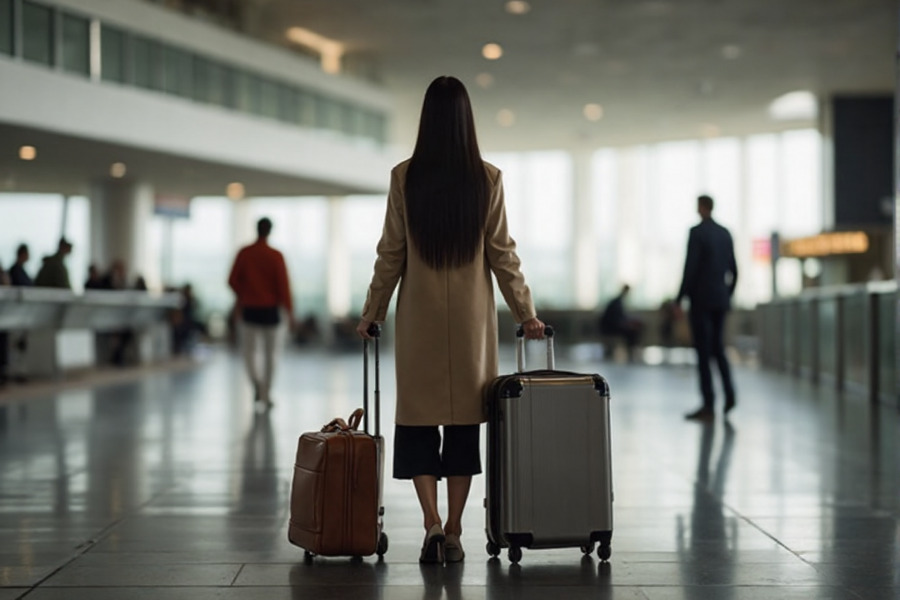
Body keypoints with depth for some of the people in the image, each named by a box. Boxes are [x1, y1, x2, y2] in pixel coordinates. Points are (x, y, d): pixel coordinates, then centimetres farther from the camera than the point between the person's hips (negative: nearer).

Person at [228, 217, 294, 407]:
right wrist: (289, 311, -5)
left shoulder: (244, 253, -4)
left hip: (249, 309, 1)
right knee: (269, 353, 11)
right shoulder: (276, 256, -9)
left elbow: (233, 281, -1)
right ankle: (266, 394, 12)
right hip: (270, 310, -1)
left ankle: (256, 382, -15)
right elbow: (283, 284, -11)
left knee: (249, 351, 11)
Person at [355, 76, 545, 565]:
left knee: (417, 421, 7)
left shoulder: (404, 177, -5)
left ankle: (432, 523, -9)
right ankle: (453, 533, 11)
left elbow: (390, 255, -1)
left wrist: (372, 314, 9)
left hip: (419, 318, -1)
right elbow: (502, 255, -1)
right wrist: (526, 314, 9)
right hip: (472, 319, 1)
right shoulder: (487, 179, -3)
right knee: (464, 422, 8)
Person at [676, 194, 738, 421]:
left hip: (701, 300, -7)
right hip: (720, 301, 7)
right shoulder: (725, 233, 11)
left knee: (703, 352, -4)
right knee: (717, 347, 17)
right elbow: (733, 270, 13)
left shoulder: (697, 232, -11)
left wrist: (679, 298, -11)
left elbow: (690, 268, -17)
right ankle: (729, 392, 0)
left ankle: (708, 406, -5)